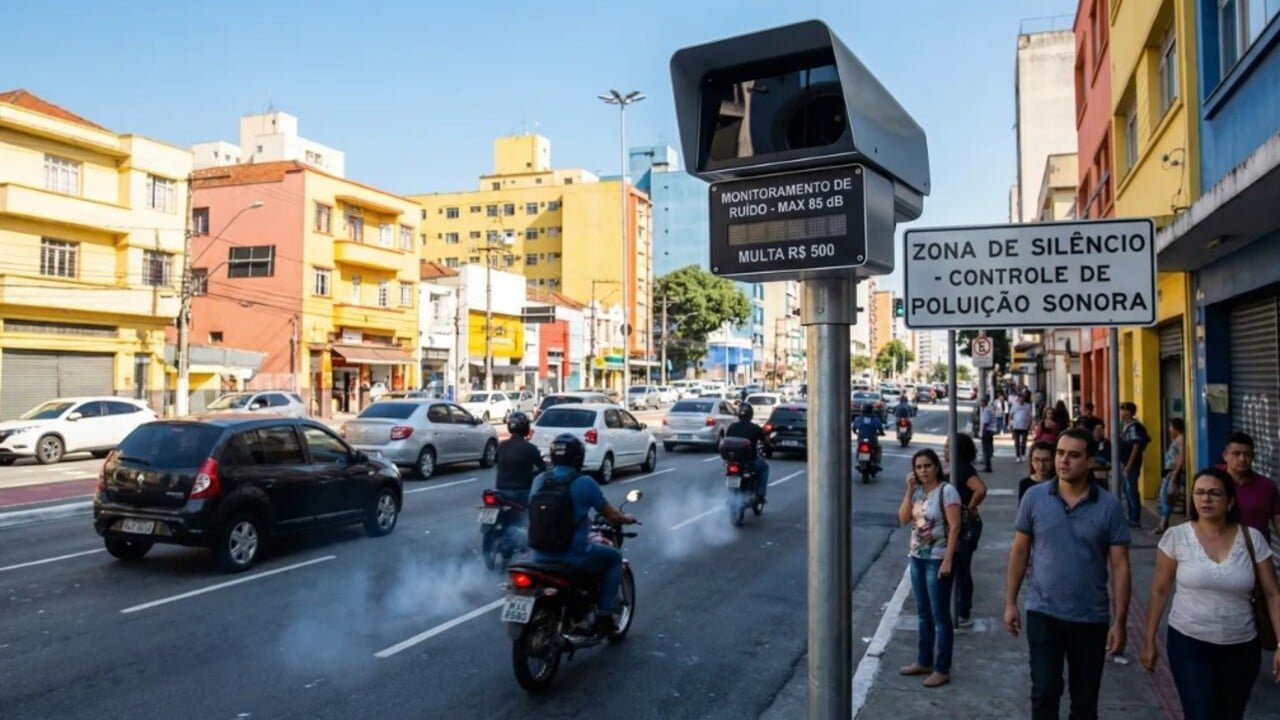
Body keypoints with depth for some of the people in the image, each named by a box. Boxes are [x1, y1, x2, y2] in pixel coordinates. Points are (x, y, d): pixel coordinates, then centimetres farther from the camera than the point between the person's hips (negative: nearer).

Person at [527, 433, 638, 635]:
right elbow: (612, 516, -4)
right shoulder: (584, 482, -11)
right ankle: (604, 618, 13)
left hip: (540, 555, 5)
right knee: (614, 558, 18)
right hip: (574, 554, -5)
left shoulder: (539, 480, 4)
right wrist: (627, 518, 20)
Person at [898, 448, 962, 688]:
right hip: (917, 558, 7)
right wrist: (909, 490, -6)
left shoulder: (946, 491, -13)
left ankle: (942, 670, 9)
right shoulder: (918, 491, 8)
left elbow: (954, 527, -16)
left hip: (937, 560, -7)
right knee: (923, 614, 16)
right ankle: (924, 661, 27)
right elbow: (903, 519, 1)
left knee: (940, 616, 1)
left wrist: (948, 560, -21)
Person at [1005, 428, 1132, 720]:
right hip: (1043, 613, -1)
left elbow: (1120, 566, -4)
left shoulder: (1109, 506, -6)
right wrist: (1010, 602, 1)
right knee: (1045, 692, -1)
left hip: (1092, 618, 1)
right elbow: (1019, 551, 2)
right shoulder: (1034, 497, -5)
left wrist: (1119, 621, -6)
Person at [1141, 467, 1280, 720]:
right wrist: (1149, 641, 0)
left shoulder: (1252, 539, -3)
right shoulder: (1176, 537, -8)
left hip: (1241, 648, 2)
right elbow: (1159, 592, -2)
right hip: (1189, 645, -2)